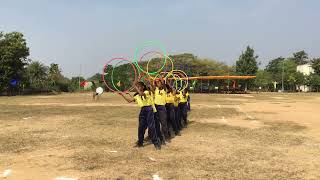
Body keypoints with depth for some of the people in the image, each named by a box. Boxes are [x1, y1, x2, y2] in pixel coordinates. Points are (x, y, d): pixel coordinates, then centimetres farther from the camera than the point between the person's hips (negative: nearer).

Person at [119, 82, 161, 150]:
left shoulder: (147, 92, -6)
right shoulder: (137, 95, 12)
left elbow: (141, 94, -27)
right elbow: (129, 100, 9)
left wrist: (136, 87, -19)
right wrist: (122, 95, 2)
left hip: (149, 109, -6)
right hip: (142, 110, 6)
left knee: (151, 127, -8)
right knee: (141, 127, 8)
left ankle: (156, 143, -1)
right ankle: (140, 142, 22)